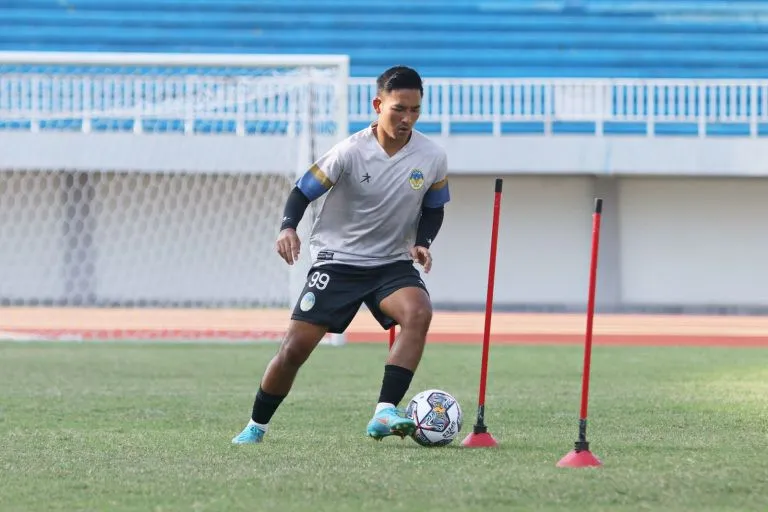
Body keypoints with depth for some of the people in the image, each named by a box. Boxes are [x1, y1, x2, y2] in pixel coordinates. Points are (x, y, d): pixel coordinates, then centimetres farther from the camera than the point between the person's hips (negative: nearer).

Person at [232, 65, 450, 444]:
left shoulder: (432, 158, -6)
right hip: (337, 260, -2)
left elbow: (433, 209, 10)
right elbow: (303, 191, -11)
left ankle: (385, 413, -33)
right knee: (295, 347, -7)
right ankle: (257, 425, 16)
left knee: (419, 312, -31)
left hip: (393, 263, 2)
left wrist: (422, 243, -9)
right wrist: (288, 227, -30)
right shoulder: (351, 152, -15)